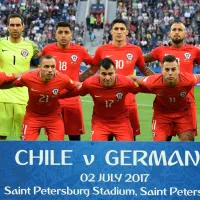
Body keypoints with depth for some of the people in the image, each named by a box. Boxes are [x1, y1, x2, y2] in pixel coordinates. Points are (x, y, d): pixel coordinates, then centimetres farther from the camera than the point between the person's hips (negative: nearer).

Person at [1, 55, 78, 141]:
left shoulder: (63, 79, -26)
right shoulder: (28, 77, -26)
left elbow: (77, 90, -6)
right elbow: (11, 84, -5)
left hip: (53, 116, 1)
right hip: (33, 115, 0)